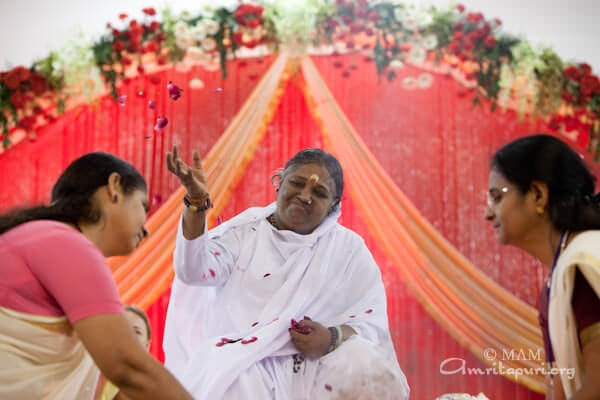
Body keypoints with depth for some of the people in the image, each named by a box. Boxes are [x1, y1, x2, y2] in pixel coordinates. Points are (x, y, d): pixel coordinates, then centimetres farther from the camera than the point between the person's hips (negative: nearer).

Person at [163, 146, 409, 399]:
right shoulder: (243, 233, 10)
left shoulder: (349, 248, 11)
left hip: (315, 364, 2)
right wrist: (196, 202, -19)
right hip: (241, 358, -1)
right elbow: (195, 270, -8)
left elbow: (372, 321, 4)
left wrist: (334, 338, -18)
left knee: (368, 367, -27)